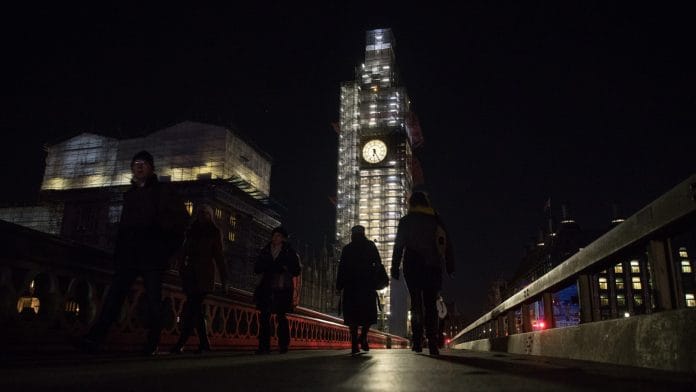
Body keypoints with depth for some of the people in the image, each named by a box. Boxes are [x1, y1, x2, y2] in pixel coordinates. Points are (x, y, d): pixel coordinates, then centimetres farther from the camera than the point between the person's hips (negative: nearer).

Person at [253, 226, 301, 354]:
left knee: (281, 317, -1)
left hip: (282, 290, -3)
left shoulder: (290, 252, 5)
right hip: (266, 289, 3)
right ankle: (264, 346, 1)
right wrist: (270, 266, -9)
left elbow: (297, 271, 2)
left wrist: (284, 268, -13)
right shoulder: (265, 251, 13)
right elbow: (256, 268, 8)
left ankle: (283, 345, 9)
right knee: (264, 316, -3)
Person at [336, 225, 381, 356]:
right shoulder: (370, 246, 7)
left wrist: (339, 285, 7)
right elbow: (378, 263, 3)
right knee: (368, 312, 10)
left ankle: (354, 344, -6)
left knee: (353, 314, 2)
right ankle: (363, 337, -8)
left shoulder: (347, 249, 8)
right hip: (367, 284, -1)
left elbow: (342, 268, 4)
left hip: (351, 285, 1)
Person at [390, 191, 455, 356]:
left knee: (416, 303, 5)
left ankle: (418, 341, -5)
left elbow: (398, 246, 0)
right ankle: (433, 344, -4)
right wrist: (450, 268, 9)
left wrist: (395, 268, 2)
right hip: (433, 267, 2)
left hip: (413, 266, -1)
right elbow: (447, 245, 7)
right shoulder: (436, 219, 9)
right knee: (431, 304, 5)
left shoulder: (405, 221, 3)